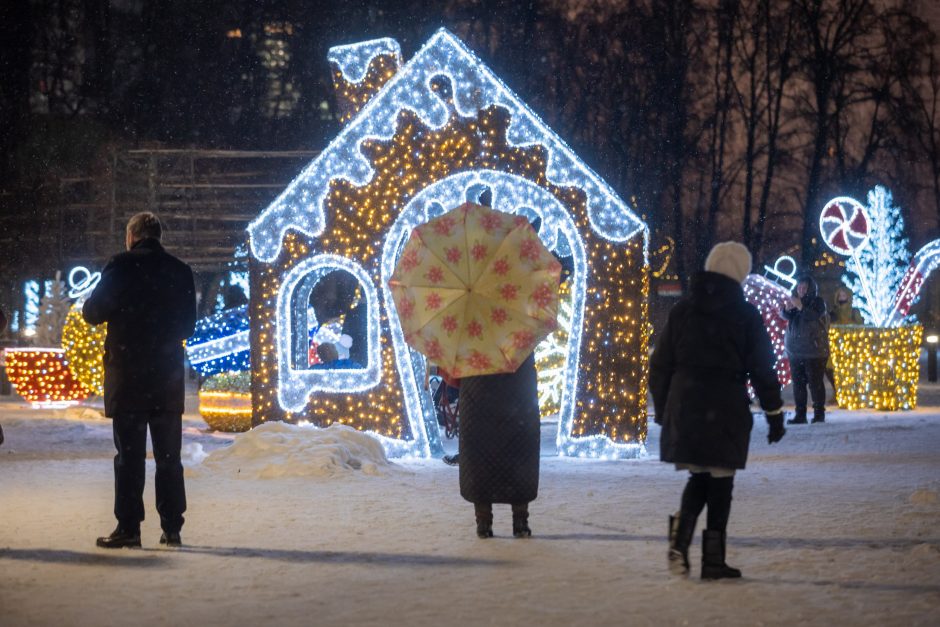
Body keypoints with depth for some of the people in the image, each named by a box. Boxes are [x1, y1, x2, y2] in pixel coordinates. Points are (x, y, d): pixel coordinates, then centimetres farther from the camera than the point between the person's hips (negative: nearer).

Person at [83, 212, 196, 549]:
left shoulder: (122, 266, -7)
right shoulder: (180, 271, 7)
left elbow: (93, 312, -5)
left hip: (128, 373, -4)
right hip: (168, 378, 4)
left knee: (129, 454, -2)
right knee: (168, 456, 9)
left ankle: (128, 527, -4)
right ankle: (172, 527, 9)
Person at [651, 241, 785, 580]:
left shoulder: (682, 310, 6)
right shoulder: (745, 316, -3)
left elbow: (660, 364, 10)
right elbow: (763, 371, -2)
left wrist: (661, 409, 19)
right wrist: (774, 414, 6)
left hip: (684, 406, 3)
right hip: (727, 409, -3)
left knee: (698, 476, 16)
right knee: (719, 481, 4)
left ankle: (680, 538, -7)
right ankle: (713, 560, 4)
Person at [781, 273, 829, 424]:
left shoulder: (818, 302, -2)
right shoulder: (795, 301, 13)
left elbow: (814, 317, -19)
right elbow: (785, 315, -1)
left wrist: (800, 306, -27)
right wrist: (788, 307, -22)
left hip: (814, 350, -5)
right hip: (795, 349, 5)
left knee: (815, 383, -6)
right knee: (798, 383, 4)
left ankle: (819, 414, -3)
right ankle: (800, 414, 6)